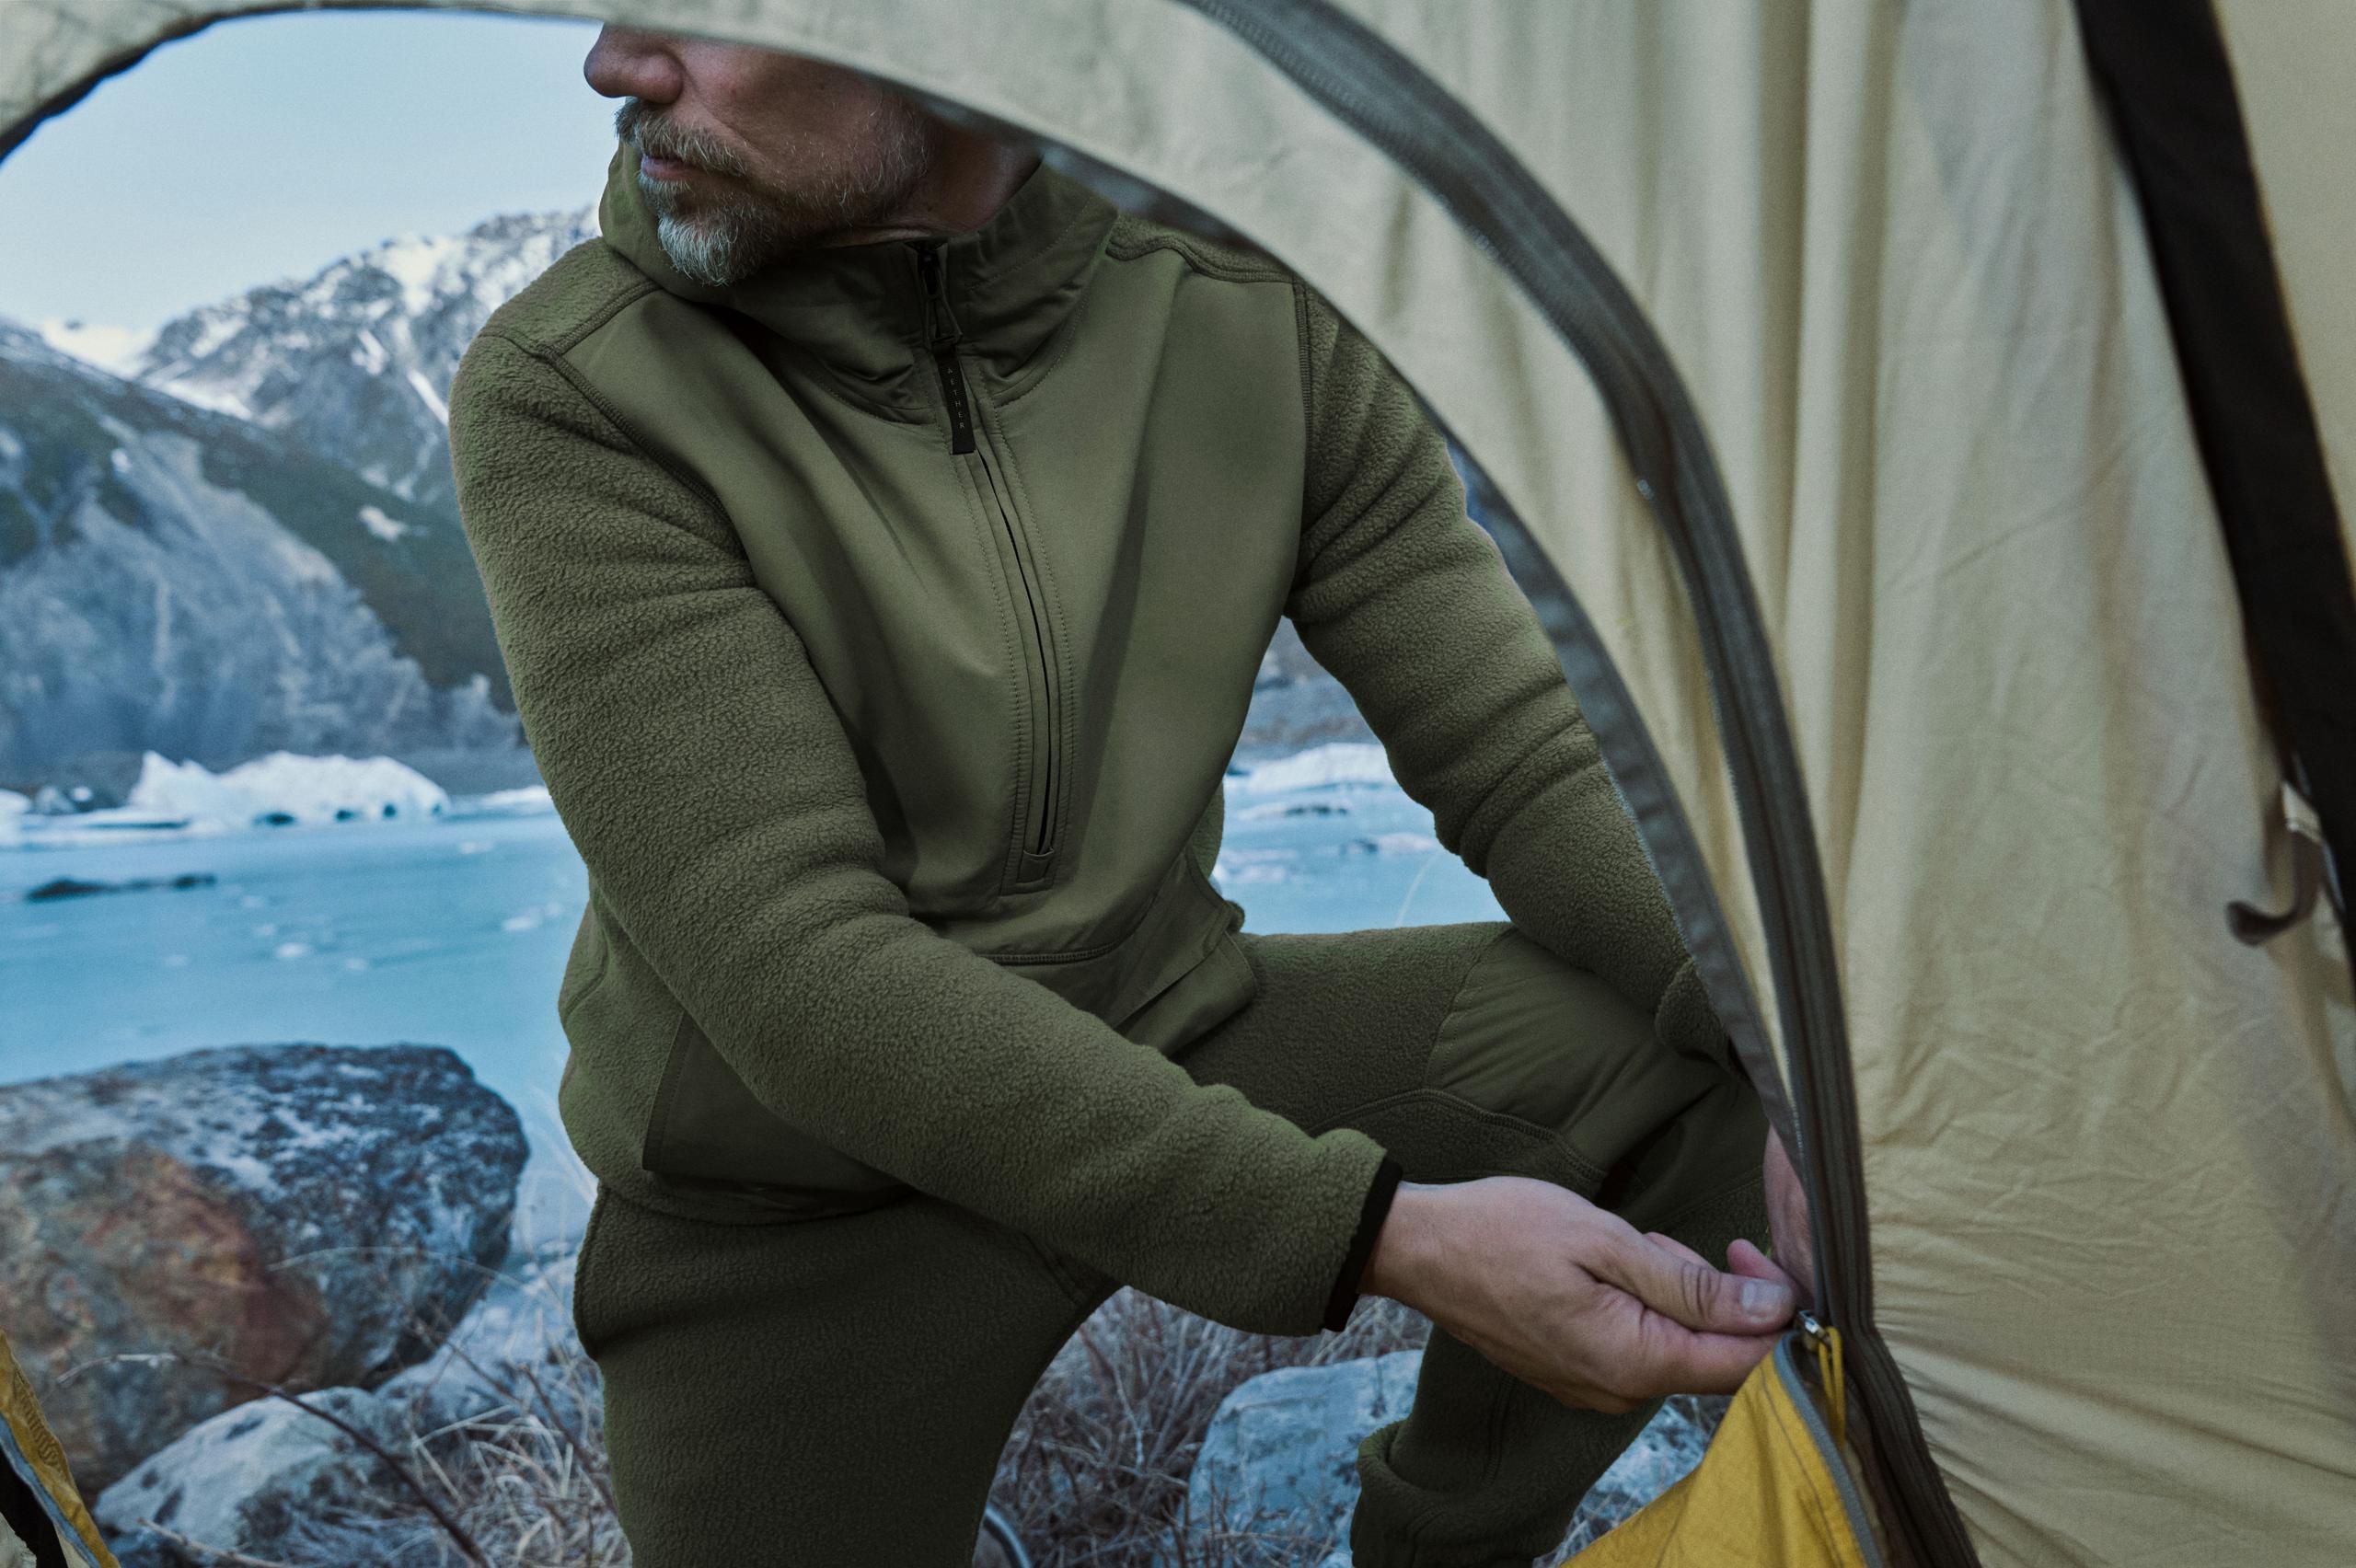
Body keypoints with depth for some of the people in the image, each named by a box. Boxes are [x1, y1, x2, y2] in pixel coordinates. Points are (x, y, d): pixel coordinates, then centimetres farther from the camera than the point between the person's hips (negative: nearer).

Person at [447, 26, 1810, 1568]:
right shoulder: (568, 399, -21)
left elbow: (1524, 762, -7)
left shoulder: (1258, 318, -11)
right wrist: (1387, 1234, -34)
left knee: (1686, 1069, -12)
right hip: (808, 1197, -2)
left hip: (1175, 1057, 3)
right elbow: (796, 977, -28)